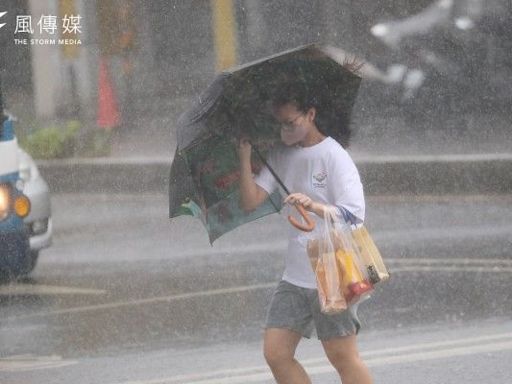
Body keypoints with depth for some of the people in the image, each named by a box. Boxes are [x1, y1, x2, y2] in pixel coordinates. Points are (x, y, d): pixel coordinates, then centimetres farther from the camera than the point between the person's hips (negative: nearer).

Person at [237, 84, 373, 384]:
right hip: (295, 277, 7)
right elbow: (250, 202, 2)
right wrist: (245, 157, -8)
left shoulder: (334, 157, -10)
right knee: (276, 353, 1)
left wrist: (315, 207, -33)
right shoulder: (281, 157, 10)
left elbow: (354, 216, -17)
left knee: (342, 356, -3)